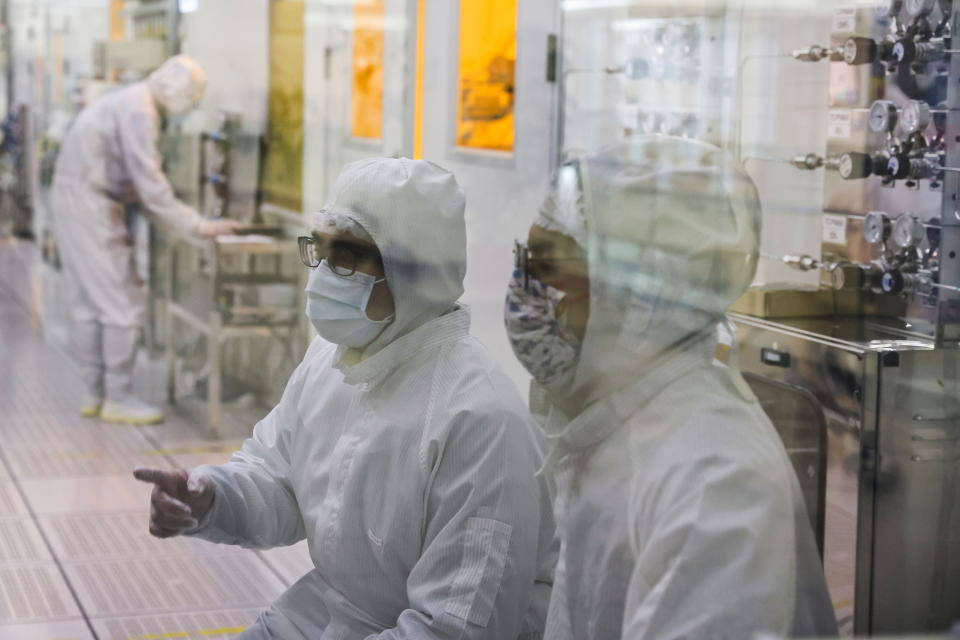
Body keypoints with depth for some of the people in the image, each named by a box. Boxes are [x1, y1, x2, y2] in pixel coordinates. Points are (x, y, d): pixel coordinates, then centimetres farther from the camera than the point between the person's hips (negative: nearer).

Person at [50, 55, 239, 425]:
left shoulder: (131, 102, 16)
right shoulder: (139, 110, -16)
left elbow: (142, 176, 19)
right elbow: (149, 182, -20)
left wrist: (190, 220, 14)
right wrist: (196, 225, -17)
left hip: (73, 202, 11)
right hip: (89, 206, -11)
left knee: (89, 305, 13)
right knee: (123, 304, -6)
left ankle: (94, 395, 19)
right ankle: (118, 398, 0)